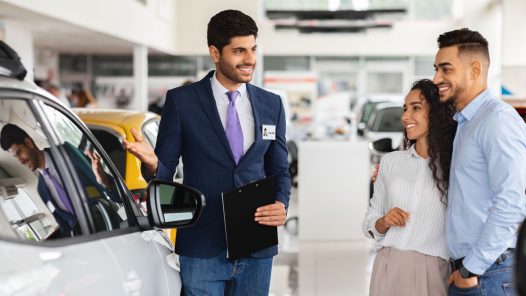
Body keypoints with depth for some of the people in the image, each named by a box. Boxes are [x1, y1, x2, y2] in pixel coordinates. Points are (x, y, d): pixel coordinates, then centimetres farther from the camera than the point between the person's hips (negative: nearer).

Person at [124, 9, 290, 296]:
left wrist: (282, 204, -7)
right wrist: (152, 164, -23)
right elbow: (165, 171, 0)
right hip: (202, 250, -3)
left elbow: (279, 170, 13)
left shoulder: (271, 104, 7)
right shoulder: (181, 101, -2)